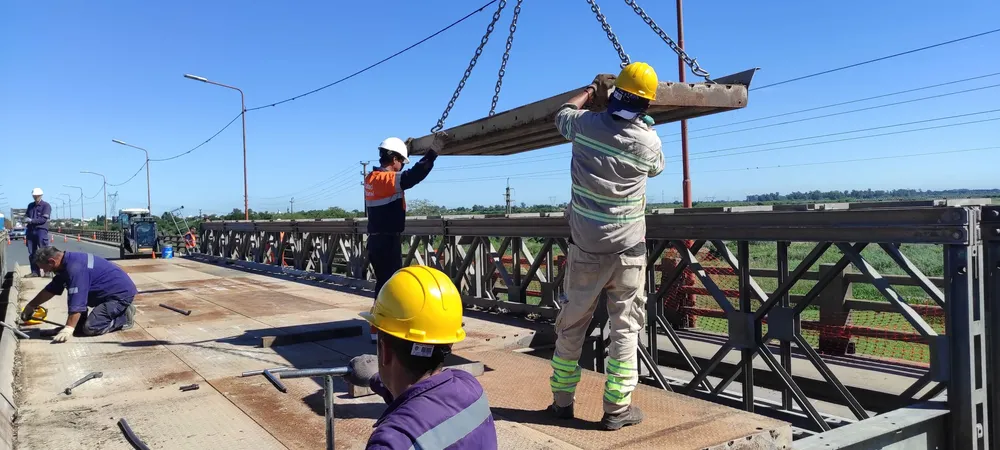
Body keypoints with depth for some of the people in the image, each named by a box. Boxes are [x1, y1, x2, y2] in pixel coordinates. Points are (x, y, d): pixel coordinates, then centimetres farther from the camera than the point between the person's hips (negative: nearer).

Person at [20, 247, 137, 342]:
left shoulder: (75, 268, -23)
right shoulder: (67, 262, 8)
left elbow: (77, 302, -28)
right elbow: (51, 289, 23)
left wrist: (68, 329, -29)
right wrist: (30, 306, 32)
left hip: (122, 292, -10)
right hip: (109, 291, 10)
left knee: (91, 328, -18)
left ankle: (125, 317, -1)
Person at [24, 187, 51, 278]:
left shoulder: (46, 205, -2)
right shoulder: (30, 205, 19)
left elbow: (43, 219, -11)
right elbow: (26, 215, 21)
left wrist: (31, 220, -11)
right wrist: (26, 219, -2)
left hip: (41, 230, -7)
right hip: (31, 231, 7)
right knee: (31, 253, 7)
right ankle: (35, 272, 11)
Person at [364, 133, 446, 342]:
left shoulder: (371, 178, 10)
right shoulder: (389, 179, -16)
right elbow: (416, 174, -27)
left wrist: (405, 149, 32)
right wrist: (434, 150, -22)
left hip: (376, 240, 9)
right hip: (388, 241, -9)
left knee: (382, 284, 16)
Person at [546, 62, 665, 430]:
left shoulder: (586, 124, -4)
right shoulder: (648, 141, -6)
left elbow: (562, 114, 20)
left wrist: (591, 91, 33)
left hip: (585, 247, 2)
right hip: (627, 249, -2)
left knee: (571, 325, 12)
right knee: (626, 328, 7)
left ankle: (562, 401, 22)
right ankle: (617, 409, 9)